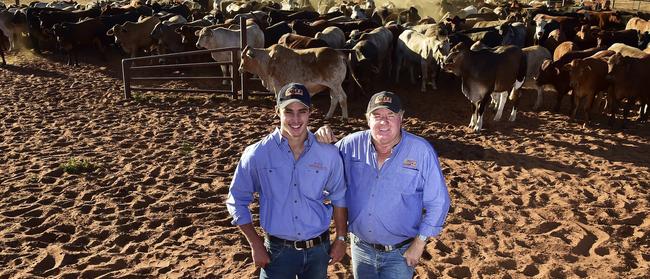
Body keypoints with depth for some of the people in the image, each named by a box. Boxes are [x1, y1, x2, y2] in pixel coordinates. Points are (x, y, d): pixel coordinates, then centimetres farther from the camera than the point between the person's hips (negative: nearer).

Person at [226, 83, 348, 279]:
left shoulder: (329, 154, -6)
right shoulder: (257, 154, -11)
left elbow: (338, 199, 5)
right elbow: (237, 201, -3)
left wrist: (341, 239, 6)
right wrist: (255, 245, -5)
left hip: (319, 250, 2)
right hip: (278, 251, -2)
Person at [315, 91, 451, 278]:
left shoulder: (421, 151, -14)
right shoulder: (353, 144, -7)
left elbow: (437, 203, -8)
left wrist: (420, 242, -10)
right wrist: (322, 143, -13)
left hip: (399, 254, -3)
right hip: (361, 249, 4)